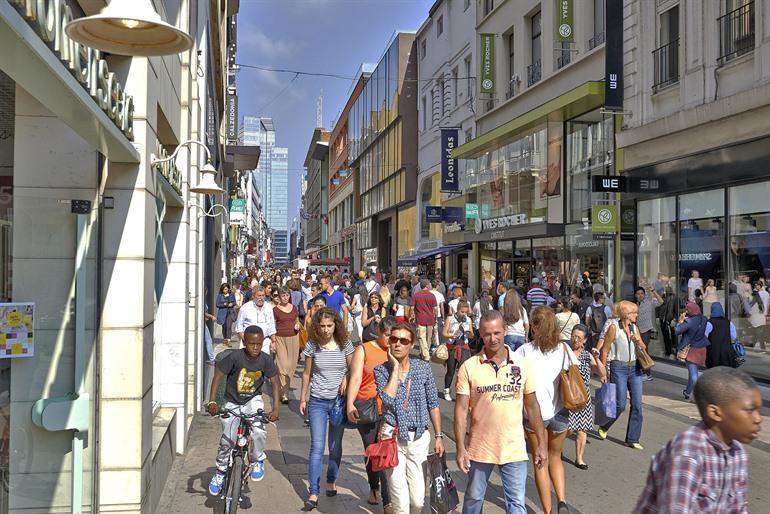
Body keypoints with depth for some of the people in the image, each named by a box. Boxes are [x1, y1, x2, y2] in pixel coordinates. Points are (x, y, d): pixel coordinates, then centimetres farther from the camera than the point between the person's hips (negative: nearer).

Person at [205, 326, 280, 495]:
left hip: (253, 400, 0)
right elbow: (217, 376, -15)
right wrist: (212, 402, -24)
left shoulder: (265, 360, -15)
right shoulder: (234, 357, -20)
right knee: (227, 440, -4)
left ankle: (258, 461, 4)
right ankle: (220, 473, 23)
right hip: (232, 402, 0)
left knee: (258, 432, -25)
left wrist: (276, 408, -18)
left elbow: (275, 382, -8)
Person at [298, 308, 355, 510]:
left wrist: (346, 379, -16)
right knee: (317, 447, -6)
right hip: (318, 402, -1)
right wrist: (302, 399, 6)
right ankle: (313, 493, -2)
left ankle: (331, 482, 32)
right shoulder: (313, 345, -5)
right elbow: (306, 373, 4)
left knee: (335, 446, 11)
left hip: (339, 401, 1)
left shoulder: (344, 344, -4)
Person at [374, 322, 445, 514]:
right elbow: (387, 399, -21)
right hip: (393, 437, -1)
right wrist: (395, 367, -15)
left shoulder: (423, 368, 2)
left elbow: (433, 404, 7)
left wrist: (439, 436, 6)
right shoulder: (381, 370, -3)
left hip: (419, 437, 2)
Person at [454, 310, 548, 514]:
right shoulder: (469, 367, -8)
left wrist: (541, 444, 5)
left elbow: (532, 406, 5)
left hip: (514, 449, 1)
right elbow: (461, 410, -7)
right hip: (480, 448, 0)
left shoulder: (522, 365, -2)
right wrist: (460, 448, -12)